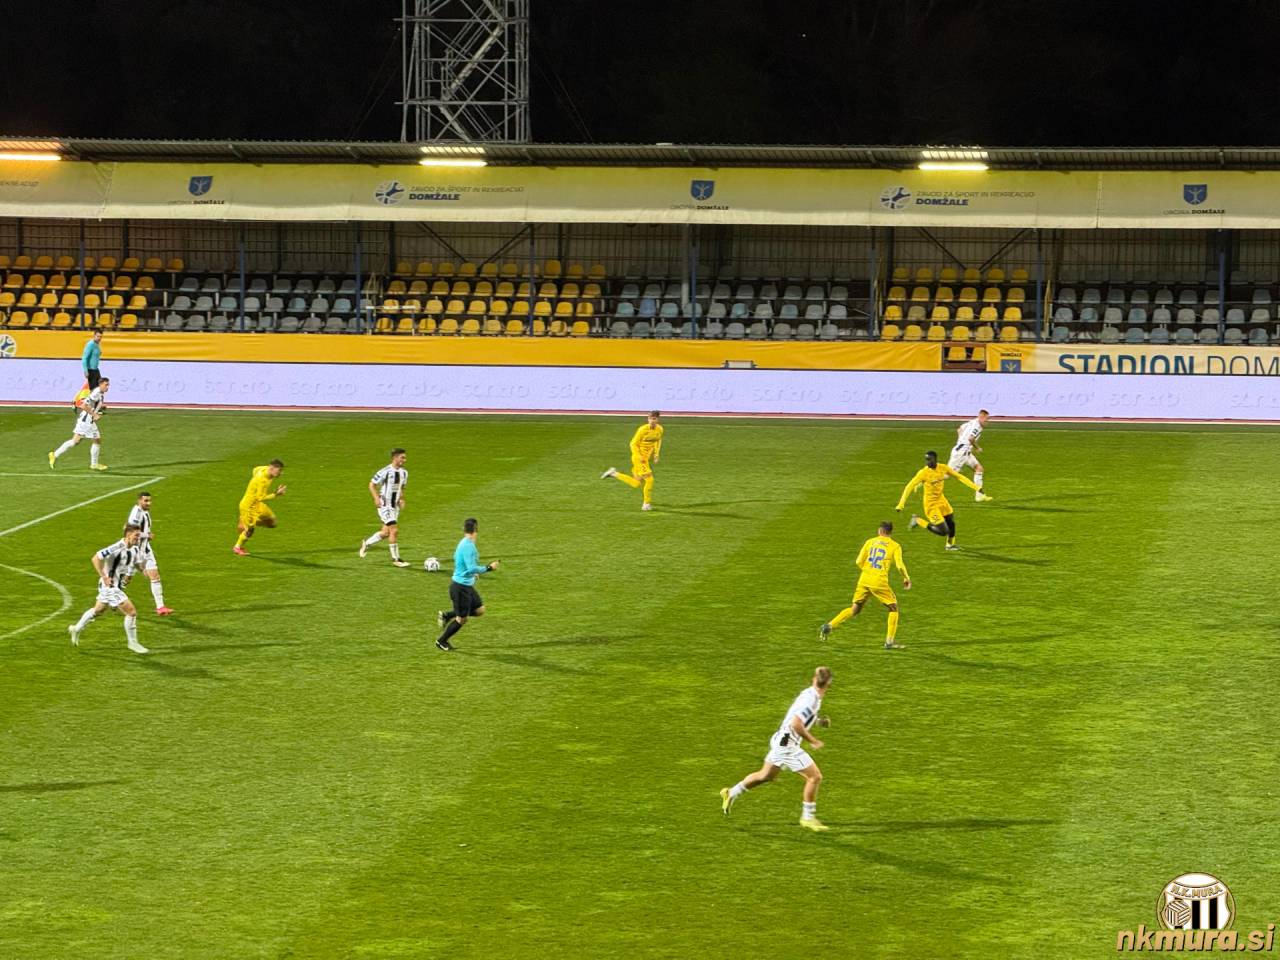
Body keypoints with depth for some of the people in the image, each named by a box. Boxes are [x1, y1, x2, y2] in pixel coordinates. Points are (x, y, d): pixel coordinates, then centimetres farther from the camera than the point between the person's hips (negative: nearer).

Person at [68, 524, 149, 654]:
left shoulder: (134, 549, 1)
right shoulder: (117, 548, -25)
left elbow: (135, 563, 21)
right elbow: (96, 558, -27)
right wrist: (104, 577, -28)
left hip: (119, 585, 9)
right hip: (109, 585, -9)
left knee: (98, 609, 26)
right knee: (131, 612, -11)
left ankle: (76, 629, 44)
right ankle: (133, 643, 2)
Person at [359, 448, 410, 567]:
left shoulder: (404, 473, 5)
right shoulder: (386, 471, -17)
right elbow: (372, 484, -9)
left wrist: (402, 499, 3)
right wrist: (376, 498, -22)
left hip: (395, 506, 8)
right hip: (385, 506, -8)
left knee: (386, 532, 13)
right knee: (394, 530, -13)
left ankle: (366, 544, 36)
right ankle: (396, 558, -4)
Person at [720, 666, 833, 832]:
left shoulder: (809, 693, 5)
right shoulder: (811, 700, -24)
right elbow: (796, 724, -31)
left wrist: (818, 721, 11)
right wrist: (813, 741, -21)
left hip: (781, 741, 9)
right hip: (787, 745, -9)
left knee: (766, 776, 25)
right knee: (815, 777, -6)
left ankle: (731, 793, 34)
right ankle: (808, 818, 3)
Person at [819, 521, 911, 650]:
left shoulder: (870, 542, 11)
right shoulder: (895, 546, 2)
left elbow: (859, 562, 8)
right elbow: (900, 565, -10)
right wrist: (906, 578, 7)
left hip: (864, 580, 4)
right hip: (879, 582, -4)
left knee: (855, 609, 18)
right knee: (893, 608, 13)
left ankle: (829, 626, 6)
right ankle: (889, 641, 5)